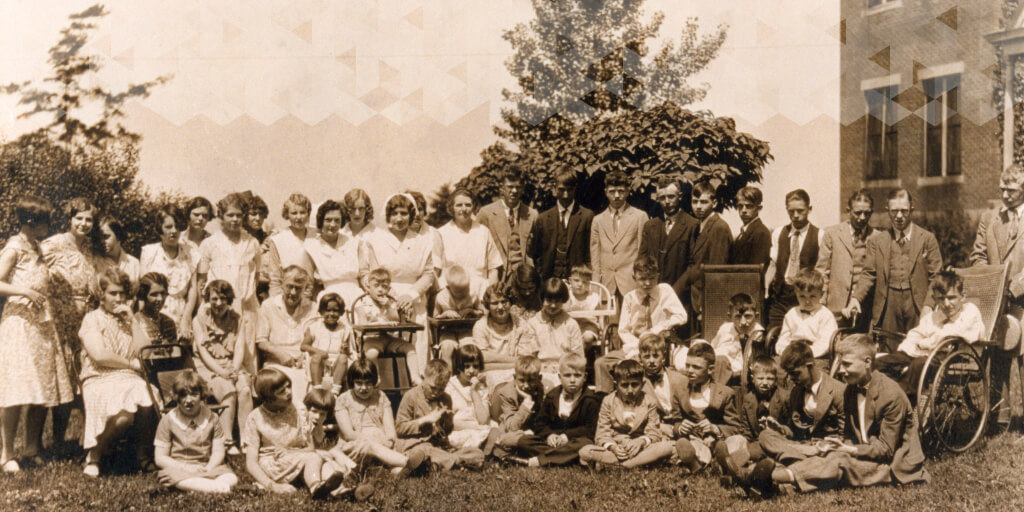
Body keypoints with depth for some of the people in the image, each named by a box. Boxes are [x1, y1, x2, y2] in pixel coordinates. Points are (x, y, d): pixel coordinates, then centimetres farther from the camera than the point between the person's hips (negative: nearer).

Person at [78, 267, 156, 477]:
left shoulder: (129, 318, 22)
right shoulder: (93, 319, 8)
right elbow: (99, 355, -7)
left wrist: (132, 321, 3)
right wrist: (132, 363, -1)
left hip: (130, 379, 4)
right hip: (100, 380, -4)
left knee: (150, 404, -33)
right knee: (124, 414, -36)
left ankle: (144, 453, -7)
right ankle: (94, 455, -6)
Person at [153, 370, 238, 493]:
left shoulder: (211, 418, 9)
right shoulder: (168, 421, 1)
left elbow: (218, 452, 6)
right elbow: (160, 458, -1)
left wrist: (208, 469, -16)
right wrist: (186, 468, -15)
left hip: (206, 467, 3)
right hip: (178, 469, -3)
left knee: (231, 478, -26)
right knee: (175, 476, -40)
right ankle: (218, 487, -47)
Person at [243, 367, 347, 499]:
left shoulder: (297, 410, 7)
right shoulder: (255, 418, -3)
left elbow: (311, 448, 5)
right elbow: (251, 463, -9)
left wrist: (289, 452, -17)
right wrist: (272, 486, -25)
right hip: (268, 466, -4)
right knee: (314, 457, -32)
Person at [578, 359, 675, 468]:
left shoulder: (649, 402, 5)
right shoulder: (608, 402, 4)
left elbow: (653, 432, -2)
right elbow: (602, 434, -2)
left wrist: (642, 441, -25)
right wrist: (612, 446, -23)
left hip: (639, 447, 1)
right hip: (616, 448, -1)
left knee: (668, 447, -31)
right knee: (584, 451, -29)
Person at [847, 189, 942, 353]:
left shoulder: (927, 238, 8)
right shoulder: (876, 240, 12)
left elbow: (935, 276, 4)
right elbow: (869, 274, 7)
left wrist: (928, 306, -10)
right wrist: (855, 298, -11)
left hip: (917, 303, -1)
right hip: (887, 305, 1)